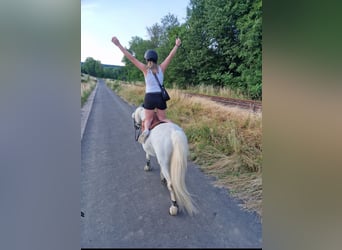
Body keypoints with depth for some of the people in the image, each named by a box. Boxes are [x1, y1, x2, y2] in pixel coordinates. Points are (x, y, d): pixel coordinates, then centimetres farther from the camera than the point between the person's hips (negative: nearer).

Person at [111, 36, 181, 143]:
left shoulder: (145, 69, -2)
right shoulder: (161, 68, 3)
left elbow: (131, 58, -3)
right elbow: (170, 56, 12)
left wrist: (118, 45, -2)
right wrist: (177, 45, 25)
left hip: (149, 97, -2)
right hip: (161, 97, 2)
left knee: (148, 120, 14)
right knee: (163, 119, 17)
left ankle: (146, 130, -21)